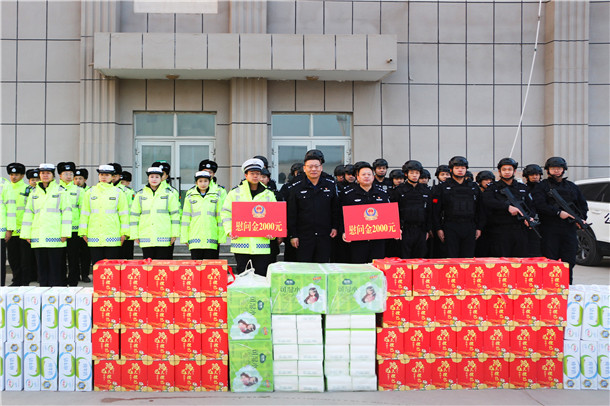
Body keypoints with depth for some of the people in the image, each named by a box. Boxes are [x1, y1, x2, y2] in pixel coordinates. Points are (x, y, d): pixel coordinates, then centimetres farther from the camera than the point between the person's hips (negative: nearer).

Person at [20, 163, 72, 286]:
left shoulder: (61, 191, 4)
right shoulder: (34, 193, 16)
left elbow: (66, 212, -1)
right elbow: (28, 214, 16)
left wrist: (64, 233, -8)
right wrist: (26, 234, 10)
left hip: (55, 237, -4)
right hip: (38, 237, 4)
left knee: (56, 266, -3)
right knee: (42, 266, 6)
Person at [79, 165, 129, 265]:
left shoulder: (118, 192, 6)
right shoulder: (90, 192, 12)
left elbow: (124, 214, 5)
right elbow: (84, 214, 12)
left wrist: (124, 233, 0)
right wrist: (83, 232, 7)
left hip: (112, 237, -2)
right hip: (94, 238, 2)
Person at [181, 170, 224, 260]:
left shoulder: (216, 197, 9)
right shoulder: (190, 197, 10)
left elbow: (220, 218, 9)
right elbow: (185, 219, 10)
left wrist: (221, 237, 5)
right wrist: (185, 238, 6)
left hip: (211, 239, 0)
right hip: (195, 239, 0)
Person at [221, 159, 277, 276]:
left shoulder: (269, 194, 11)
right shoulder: (235, 193, 6)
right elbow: (226, 213, 6)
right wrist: (230, 230, -9)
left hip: (262, 244, 1)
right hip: (241, 243, -1)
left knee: (261, 275, 1)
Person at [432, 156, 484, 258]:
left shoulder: (473, 187, 13)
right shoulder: (442, 187, 3)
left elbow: (479, 209, 15)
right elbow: (436, 210, 0)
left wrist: (479, 227, 9)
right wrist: (438, 228, -6)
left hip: (469, 229, 3)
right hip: (451, 228, -3)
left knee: (468, 259, 5)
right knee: (452, 259, -2)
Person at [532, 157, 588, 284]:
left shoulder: (572, 186, 20)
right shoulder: (542, 186, 4)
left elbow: (583, 204, 23)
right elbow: (540, 205, -10)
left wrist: (581, 219, 5)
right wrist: (558, 212, -17)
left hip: (570, 229, 4)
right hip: (550, 230, -4)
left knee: (569, 263, 4)